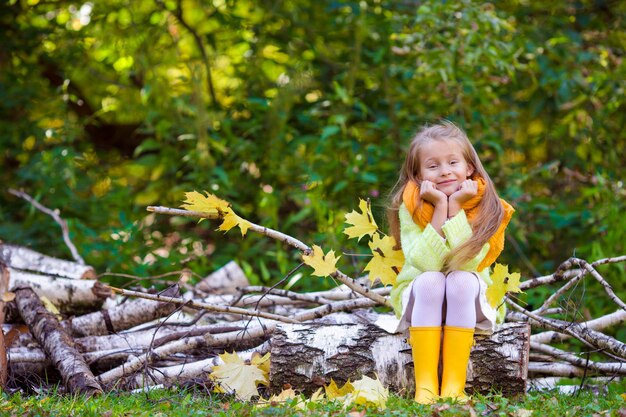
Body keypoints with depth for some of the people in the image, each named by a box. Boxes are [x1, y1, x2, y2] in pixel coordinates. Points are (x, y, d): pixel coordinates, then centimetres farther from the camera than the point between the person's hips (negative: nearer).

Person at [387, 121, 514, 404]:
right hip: (419, 296, 0)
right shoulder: (410, 206, -13)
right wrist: (439, 207, -29)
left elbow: (466, 262, -26)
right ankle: (425, 385, -34)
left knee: (461, 279, -31)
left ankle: (454, 386, -33)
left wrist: (455, 207, -27)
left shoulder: (484, 206, -13)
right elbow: (425, 263, -27)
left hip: (468, 300, 0)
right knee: (430, 280, -31)